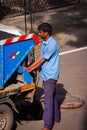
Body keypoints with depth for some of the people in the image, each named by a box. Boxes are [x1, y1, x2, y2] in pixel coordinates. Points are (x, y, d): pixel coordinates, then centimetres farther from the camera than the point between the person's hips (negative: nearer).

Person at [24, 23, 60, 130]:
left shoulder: (53, 44, -21)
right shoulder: (44, 43, 8)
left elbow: (43, 60, -20)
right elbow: (40, 57, 13)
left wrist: (30, 70, -15)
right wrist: (29, 67, 7)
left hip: (50, 75, -9)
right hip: (45, 74, 9)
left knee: (48, 100, -7)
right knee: (52, 96, 20)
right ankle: (55, 117, 34)